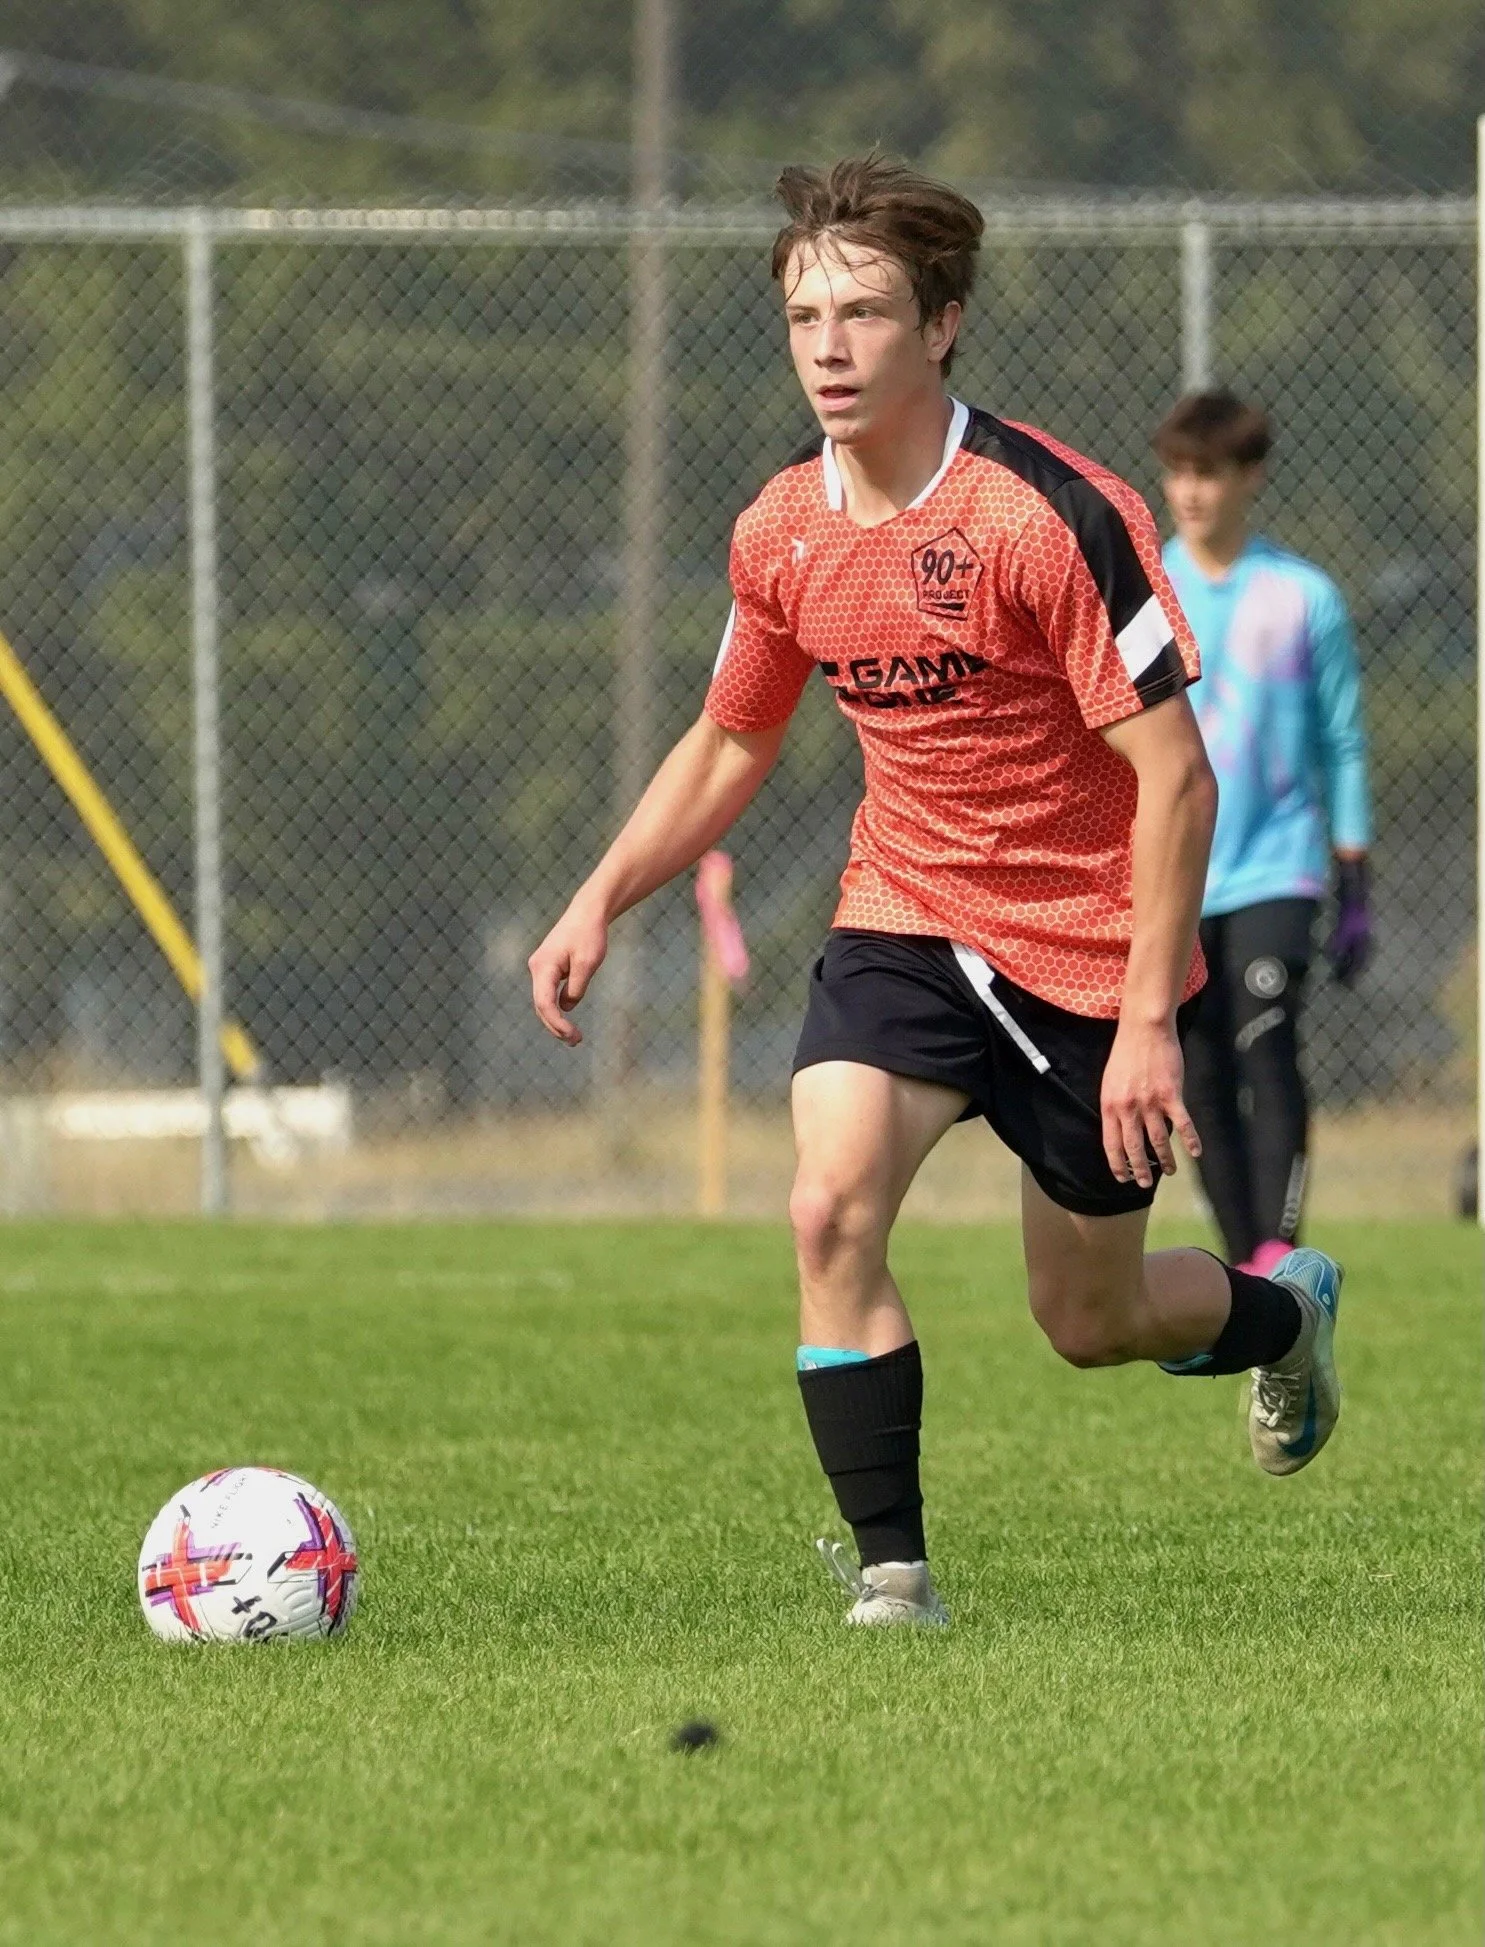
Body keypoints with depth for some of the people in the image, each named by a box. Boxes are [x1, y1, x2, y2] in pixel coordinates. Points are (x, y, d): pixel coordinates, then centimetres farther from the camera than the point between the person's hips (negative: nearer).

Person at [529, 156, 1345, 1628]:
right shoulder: (783, 532, -2)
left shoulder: (1052, 515, -21)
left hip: (1090, 953, -4)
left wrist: (1149, 1020, -23)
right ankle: (891, 1575, -14)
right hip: (905, 923, 4)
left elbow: (1174, 772, -19)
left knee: (1090, 1324, 10)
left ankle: (1283, 1312, 44)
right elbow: (728, 746, 15)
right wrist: (599, 902, 2)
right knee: (829, 1210, -23)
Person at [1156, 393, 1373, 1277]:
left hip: (1274, 868, -2)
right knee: (1202, 1080, 2)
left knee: (1267, 1051, -19)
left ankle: (1279, 1254, -22)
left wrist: (1357, 895, 4)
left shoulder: (1304, 598, 1)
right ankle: (1247, 1270, 10)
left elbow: (1344, 749, 6)